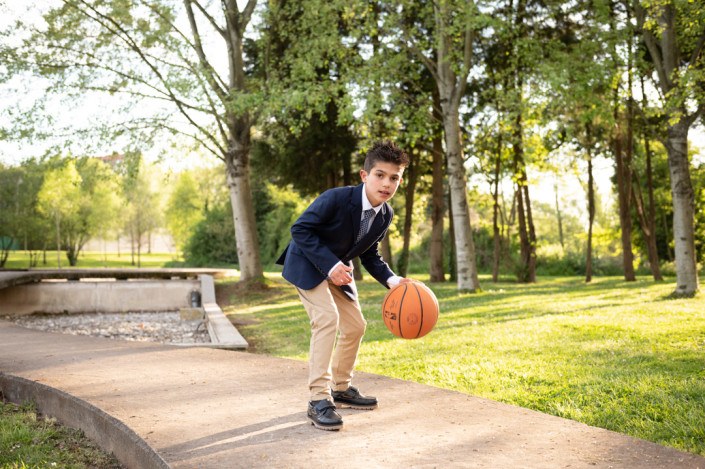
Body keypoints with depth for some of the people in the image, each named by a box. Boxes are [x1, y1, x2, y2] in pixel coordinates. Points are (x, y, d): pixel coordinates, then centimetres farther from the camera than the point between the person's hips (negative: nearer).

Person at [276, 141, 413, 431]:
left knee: (355, 326, 10)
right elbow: (300, 229, -26)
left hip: (338, 269, 8)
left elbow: (369, 255, 3)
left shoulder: (385, 215, -8)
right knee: (327, 318, -25)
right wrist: (329, 264, -33)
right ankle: (319, 400, -22)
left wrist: (391, 279, -14)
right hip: (307, 265, -8)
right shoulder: (336, 198, -30)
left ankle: (341, 388, 30)